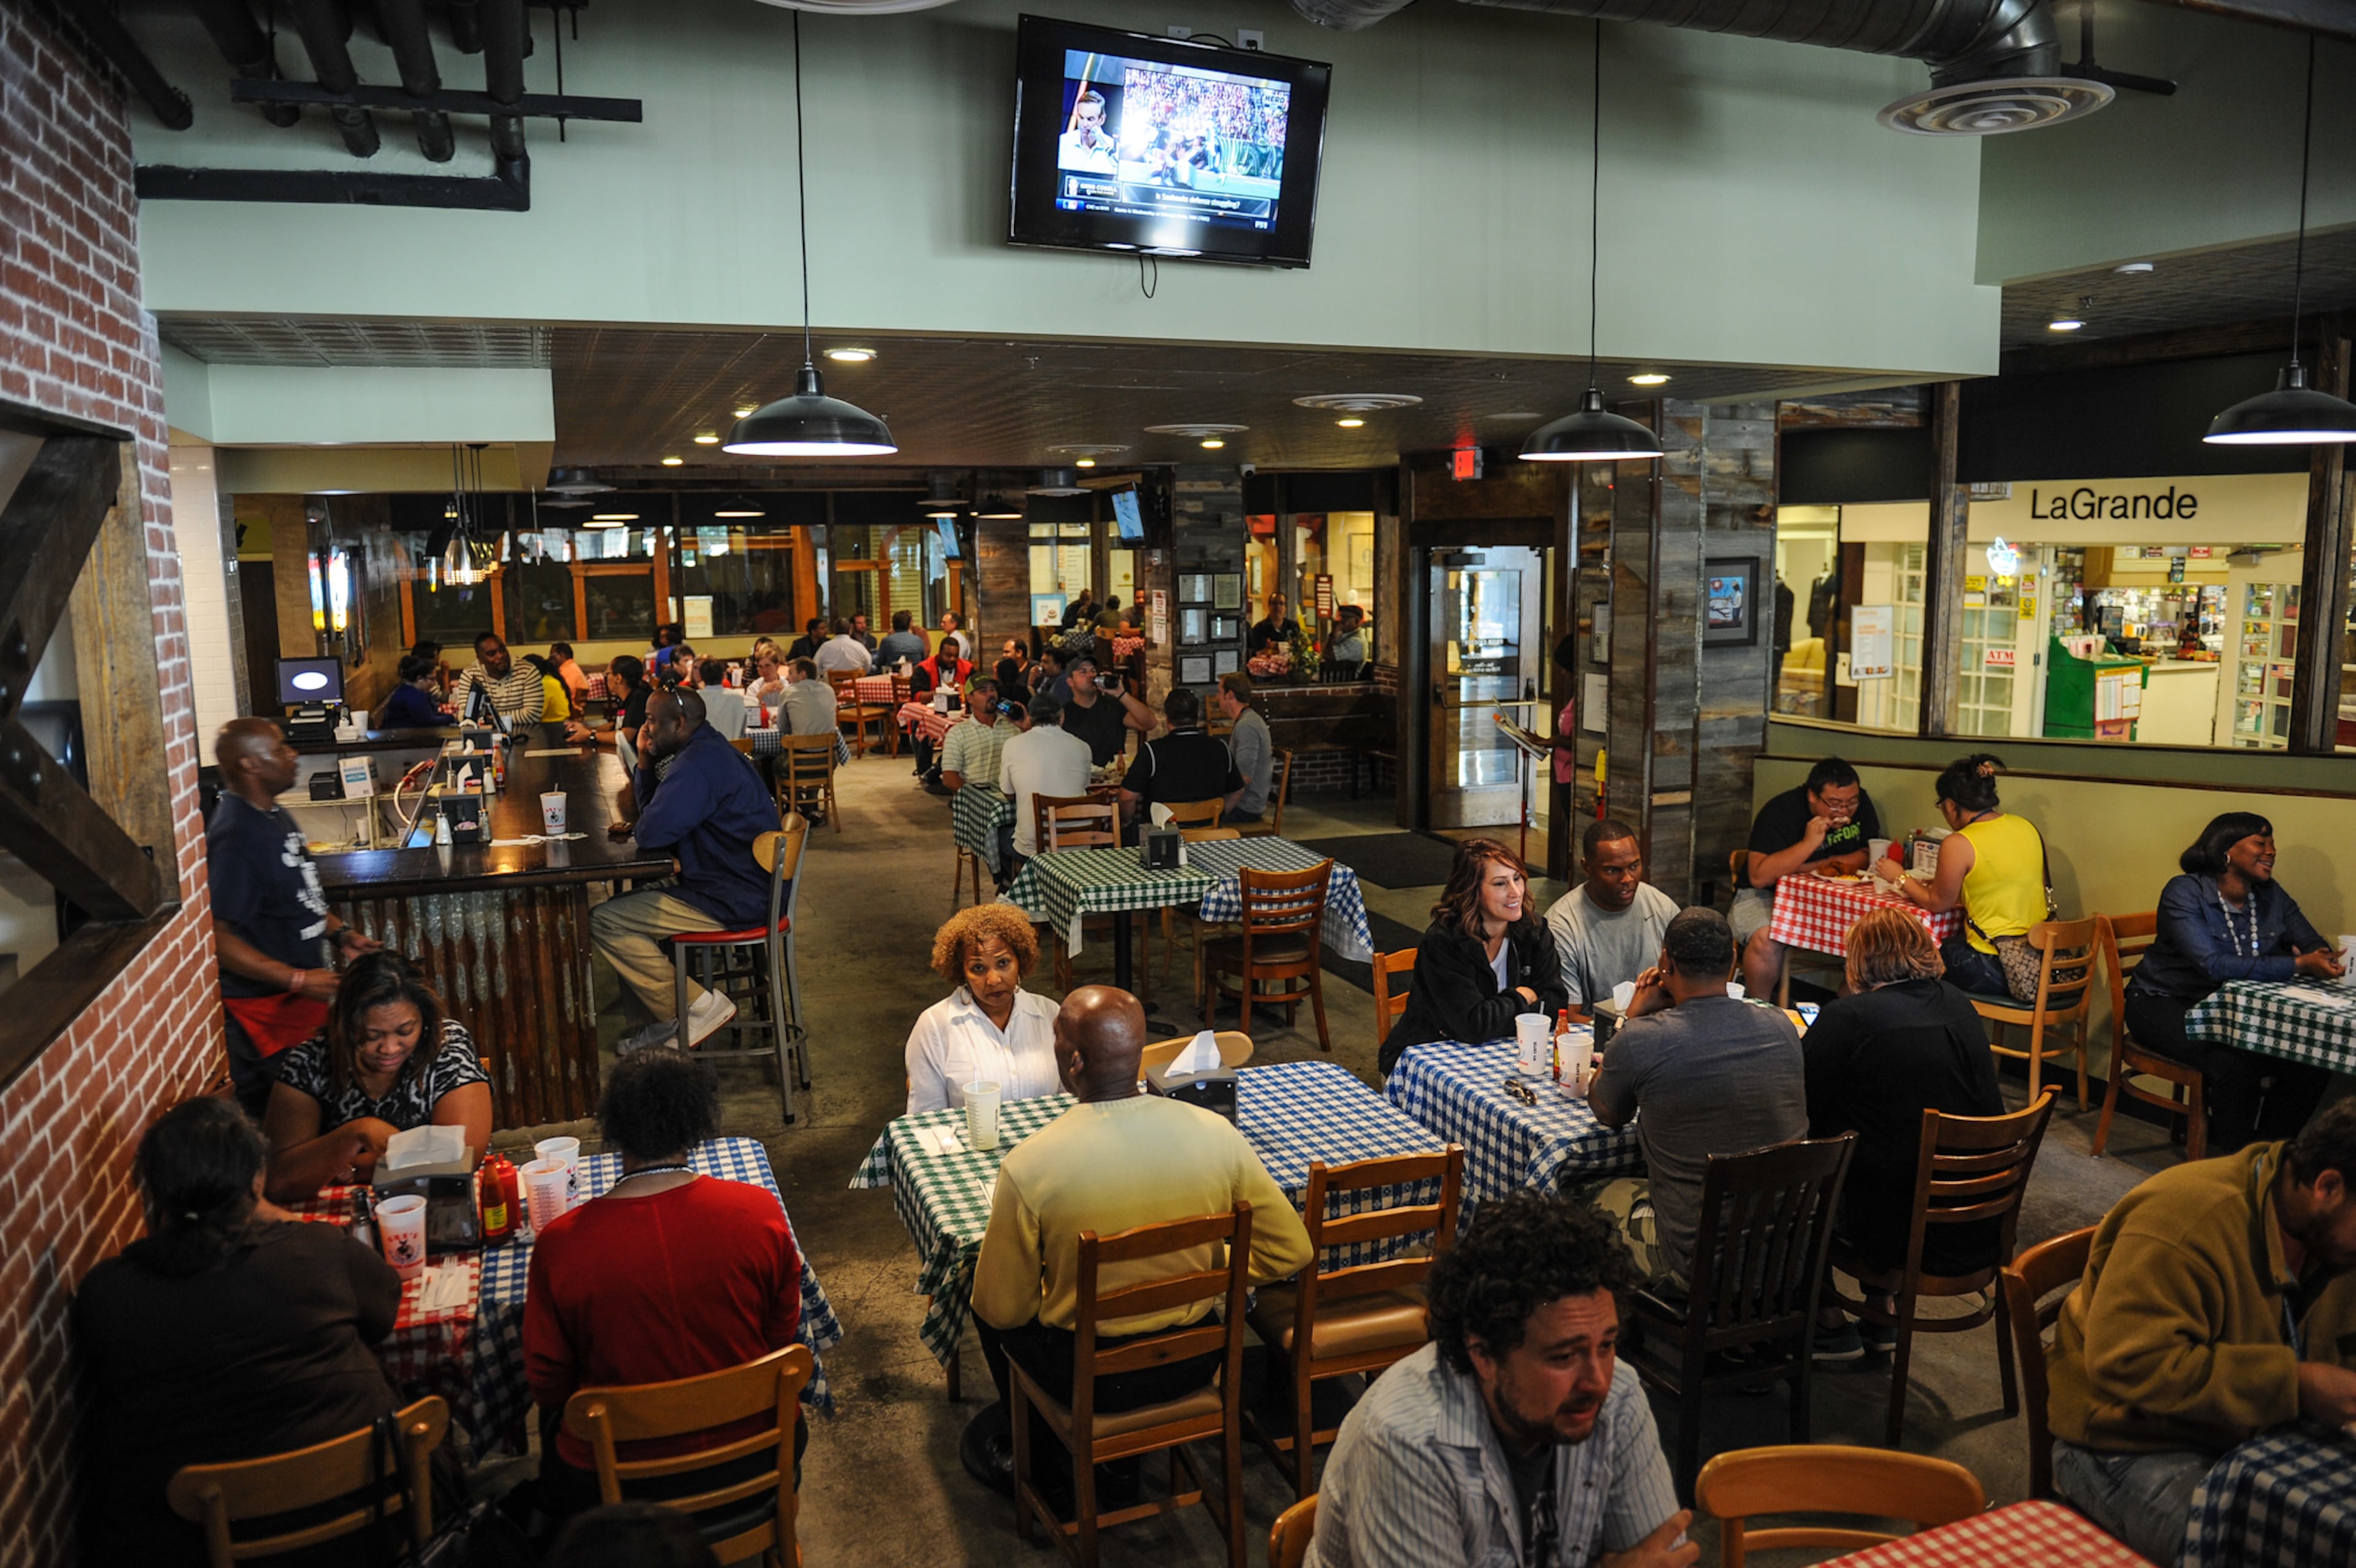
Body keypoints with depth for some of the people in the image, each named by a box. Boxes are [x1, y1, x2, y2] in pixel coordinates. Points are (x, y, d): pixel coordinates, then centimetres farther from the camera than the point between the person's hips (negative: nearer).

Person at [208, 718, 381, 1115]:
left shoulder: (273, 816, 8)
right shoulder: (235, 836, -23)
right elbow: (217, 938, -26)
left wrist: (339, 933, 7)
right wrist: (297, 980, -25)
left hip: (305, 994, 10)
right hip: (267, 1005, -10)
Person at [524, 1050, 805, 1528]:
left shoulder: (560, 1244, -22)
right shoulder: (760, 1212, -19)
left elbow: (547, 1387, -8)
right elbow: (782, 1337, -3)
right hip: (752, 1465, 1)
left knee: (554, 1419, 32)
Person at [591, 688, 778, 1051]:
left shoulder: (700, 762, -20)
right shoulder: (708, 751, 15)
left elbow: (652, 832, -26)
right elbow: (653, 814, 22)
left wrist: (634, 828, -2)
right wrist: (644, 761, 7)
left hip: (731, 902, -11)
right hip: (742, 888, 11)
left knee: (604, 922, -10)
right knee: (625, 901, 24)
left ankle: (697, 1008, -4)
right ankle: (668, 1017, 19)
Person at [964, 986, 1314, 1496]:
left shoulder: (1028, 1165, -24)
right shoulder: (1216, 1133, -16)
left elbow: (1003, 1311, -13)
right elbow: (1291, 1251, -7)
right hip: (1194, 1363, 3)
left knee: (986, 1295, 25)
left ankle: (1035, 1455, 39)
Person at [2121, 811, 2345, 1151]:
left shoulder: (2272, 896, 4)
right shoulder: (2184, 893, -17)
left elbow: (2314, 945, 6)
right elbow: (2213, 965, -28)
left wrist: (2323, 961, -20)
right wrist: (2297, 966, -33)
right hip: (2165, 1005, -6)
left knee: (2313, 1060, -16)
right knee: (2233, 1063, -32)